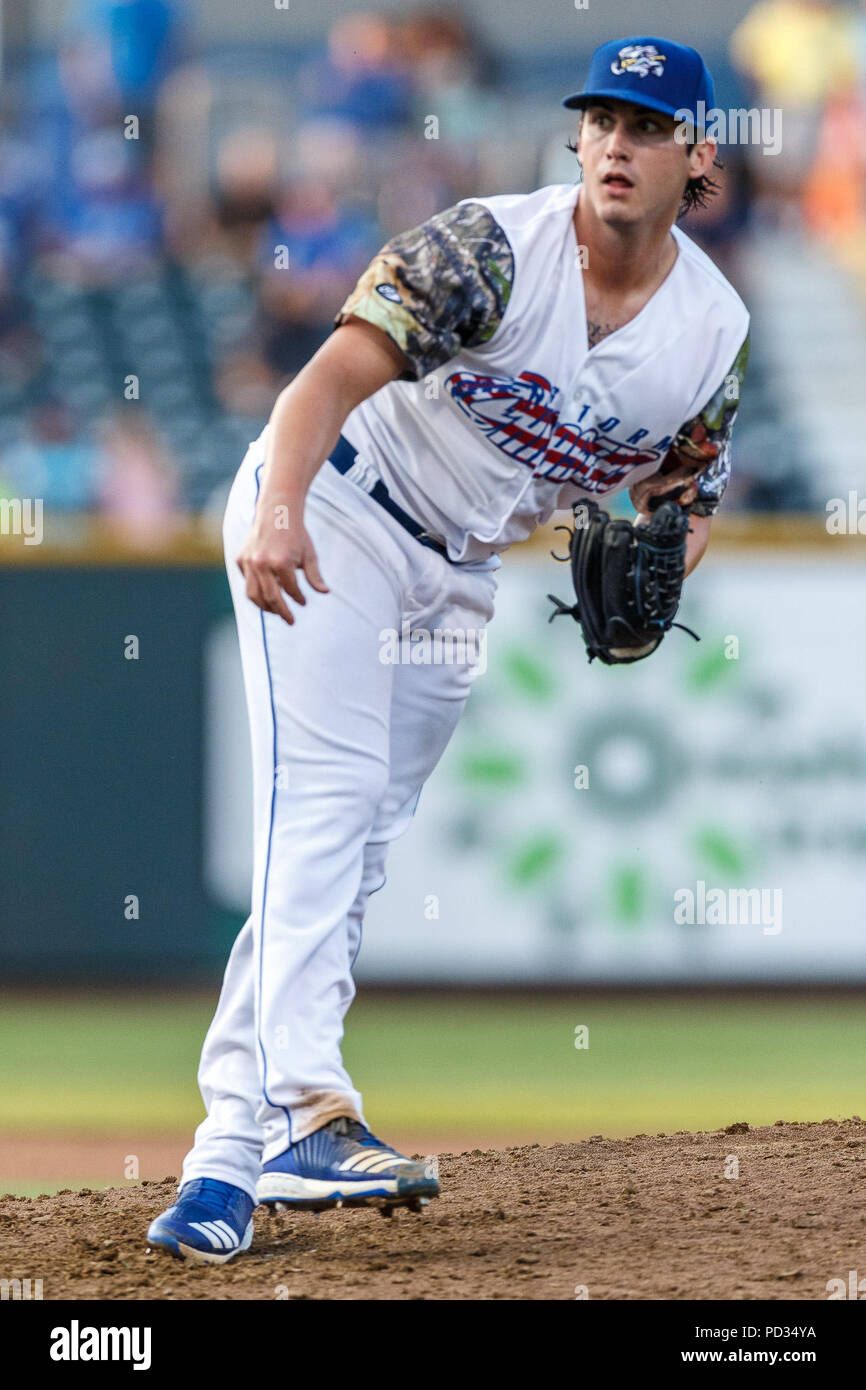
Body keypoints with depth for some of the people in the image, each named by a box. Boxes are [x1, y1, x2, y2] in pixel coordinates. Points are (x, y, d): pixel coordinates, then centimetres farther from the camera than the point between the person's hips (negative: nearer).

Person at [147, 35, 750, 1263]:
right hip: (333, 511, -6)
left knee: (359, 843, 4)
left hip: (458, 581, 6)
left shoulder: (716, 331, -4)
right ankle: (306, 1112, -34)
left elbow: (677, 500, 8)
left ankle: (226, 1160, 6)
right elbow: (336, 375, -30)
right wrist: (277, 511, -48)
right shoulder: (493, 249, -22)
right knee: (325, 796, -22)